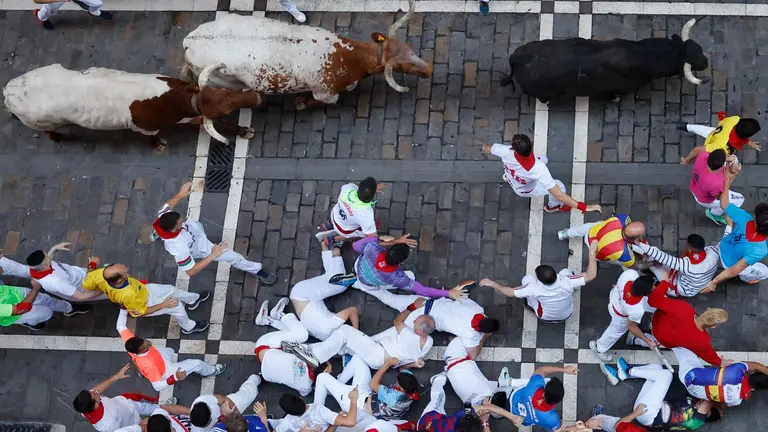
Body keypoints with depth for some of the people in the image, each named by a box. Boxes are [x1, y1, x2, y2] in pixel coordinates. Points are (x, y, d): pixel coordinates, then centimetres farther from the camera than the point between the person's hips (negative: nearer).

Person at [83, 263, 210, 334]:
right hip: (143, 302, -6)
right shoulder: (127, 295, -47)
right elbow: (140, 312, -27)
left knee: (171, 289, 18)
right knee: (176, 306, 5)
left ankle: (193, 299, 48)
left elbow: (86, 285, -14)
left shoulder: (101, 274, -36)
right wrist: (163, 305, -18)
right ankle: (189, 327, 36)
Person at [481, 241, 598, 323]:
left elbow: (510, 292, -33)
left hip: (545, 317, -1)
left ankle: (530, 303, 32)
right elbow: (591, 275, -38)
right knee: (566, 271, 11)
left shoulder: (536, 288, -41)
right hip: (566, 315, 1)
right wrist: (592, 253, -37)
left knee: (527, 278, 5)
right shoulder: (566, 282, -41)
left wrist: (492, 284, -24)